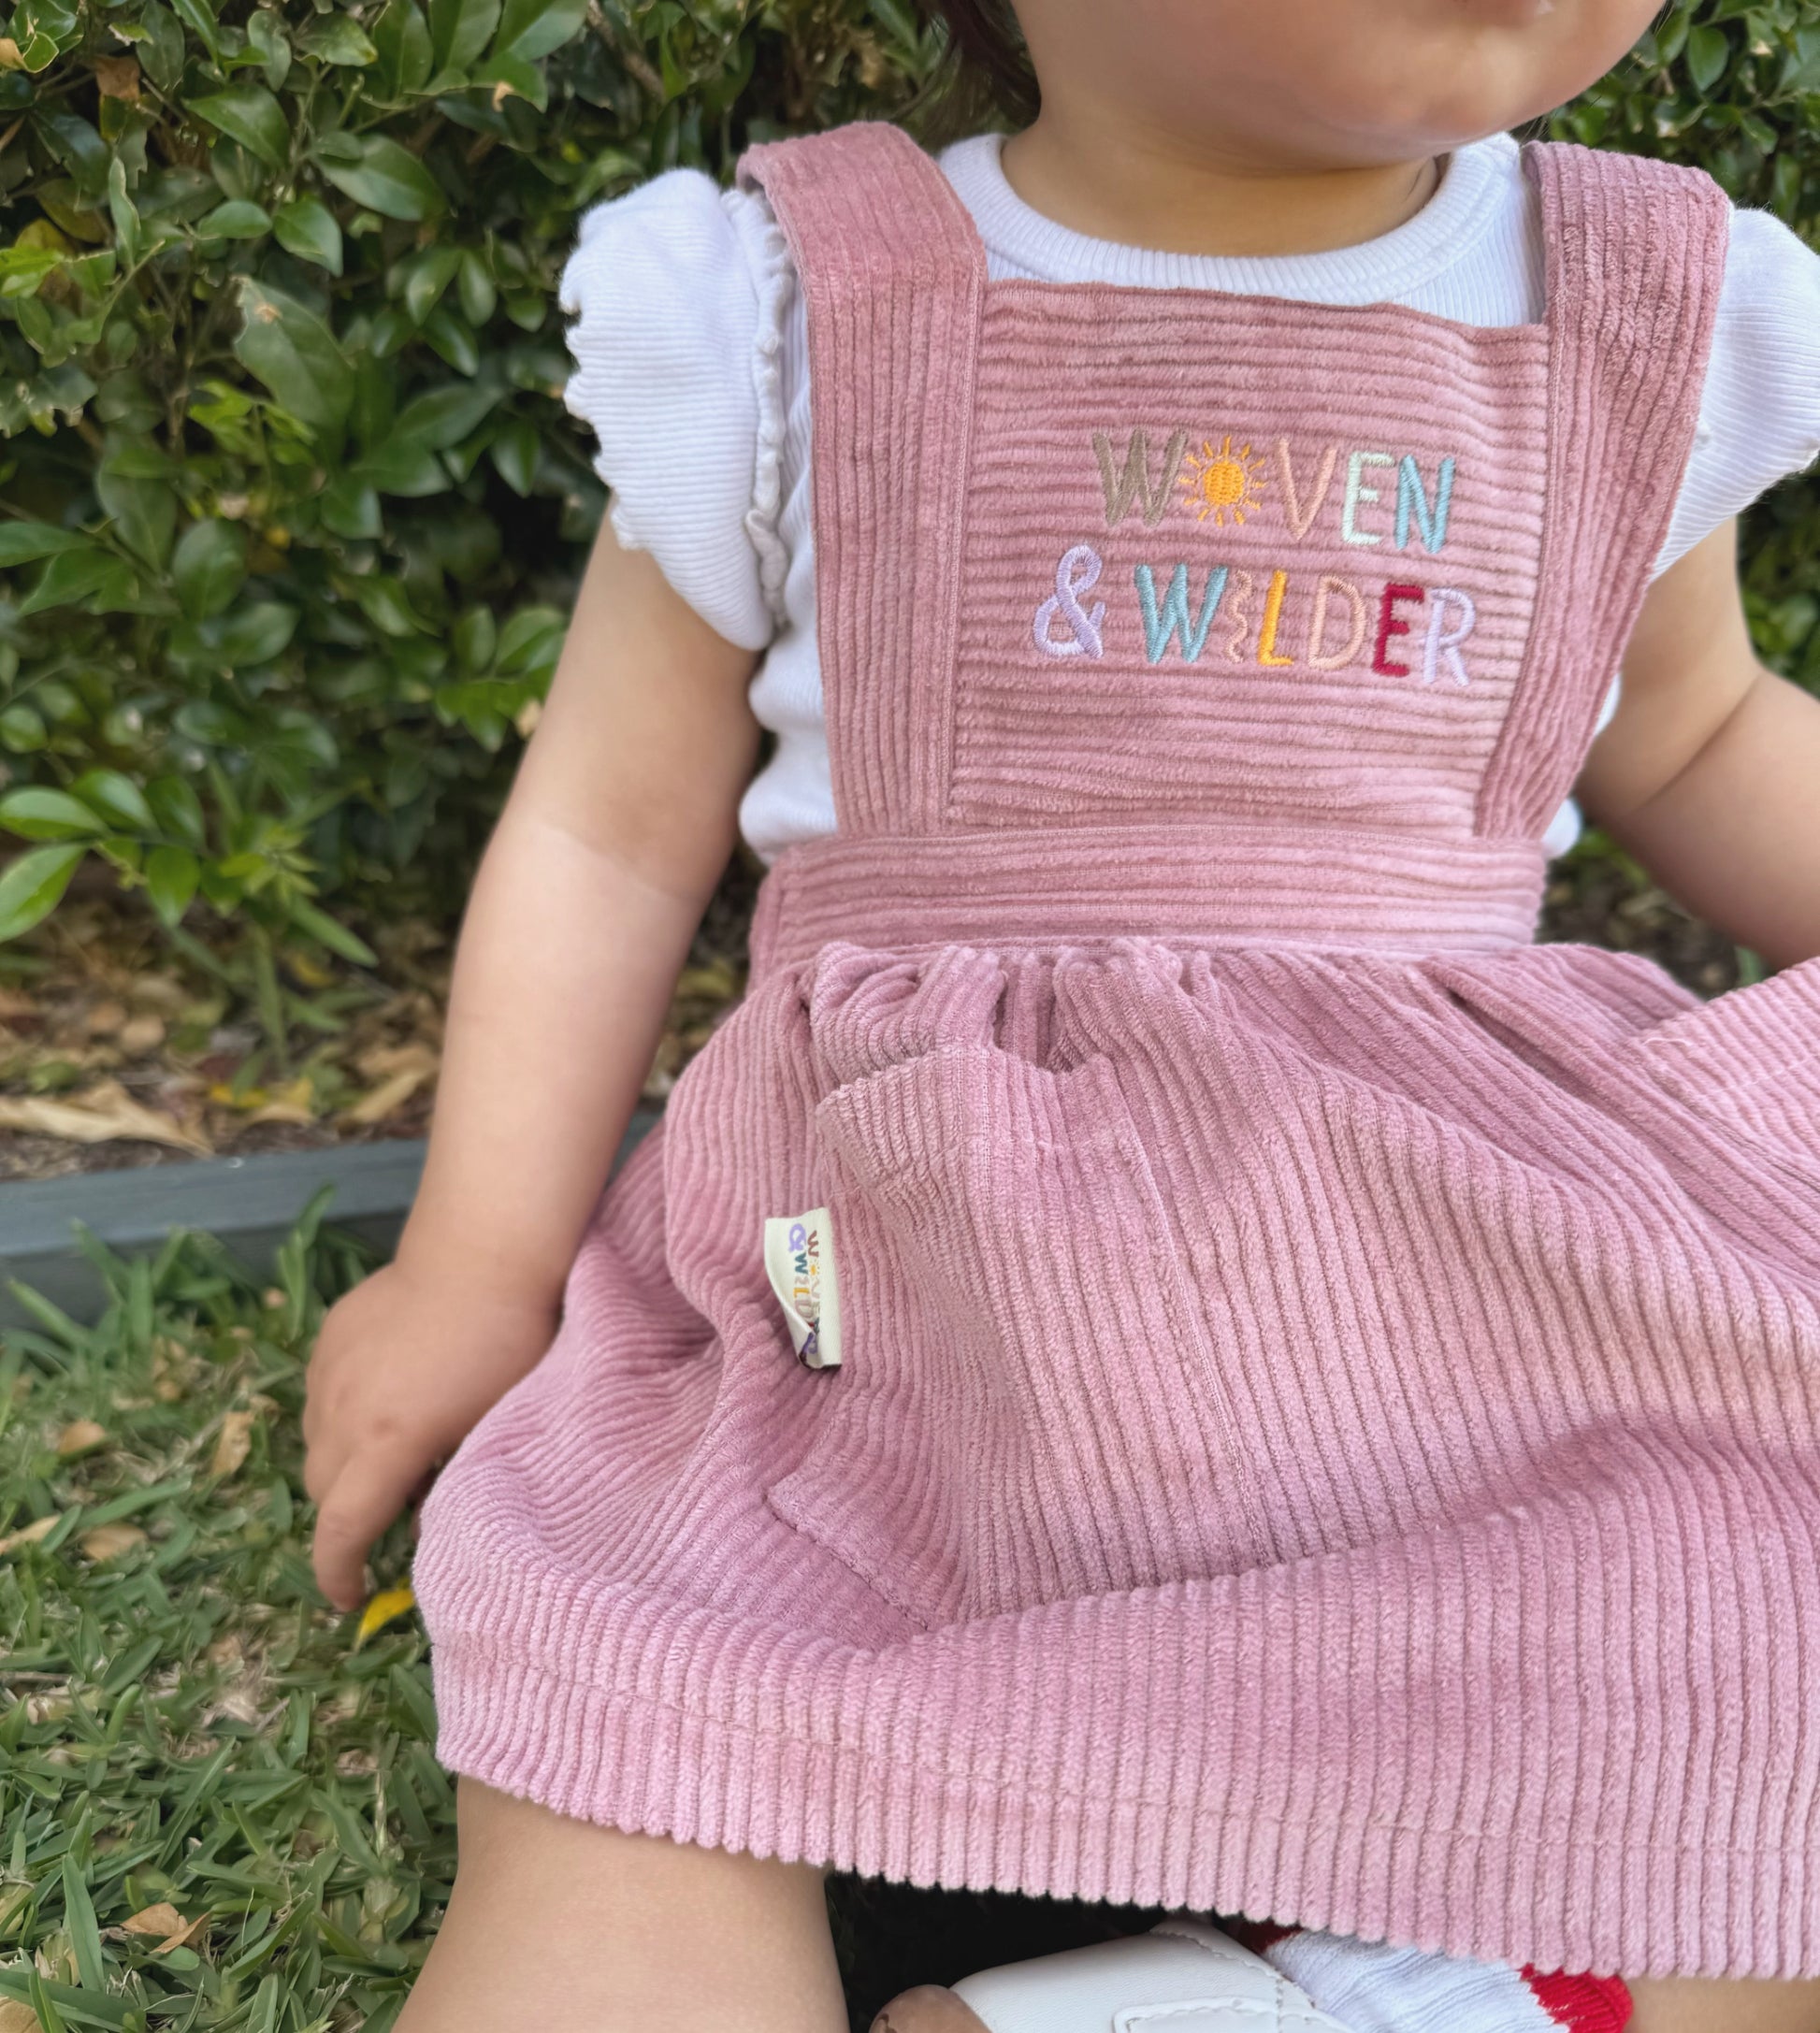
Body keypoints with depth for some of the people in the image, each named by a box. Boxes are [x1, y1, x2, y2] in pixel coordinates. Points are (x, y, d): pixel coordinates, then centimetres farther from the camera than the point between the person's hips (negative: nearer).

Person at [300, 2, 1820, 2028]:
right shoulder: (785, 329, -1)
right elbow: (608, 829, 5)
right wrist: (479, 1271, 2)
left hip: (1479, 1222, 2)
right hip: (895, 1275, -1)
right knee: (609, 1807, -20)